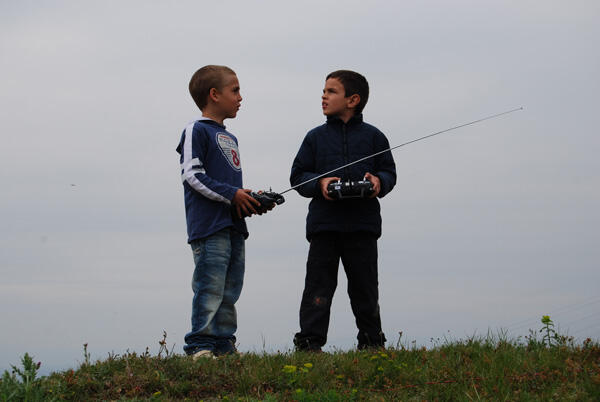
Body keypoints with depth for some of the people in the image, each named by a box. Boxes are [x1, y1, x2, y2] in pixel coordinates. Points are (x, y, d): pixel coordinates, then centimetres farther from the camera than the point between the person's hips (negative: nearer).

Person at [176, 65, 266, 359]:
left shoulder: (230, 139, 24)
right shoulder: (196, 131, -3)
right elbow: (192, 175, -11)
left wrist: (250, 200, 9)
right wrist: (232, 194, -15)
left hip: (234, 225, 9)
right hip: (209, 226, -9)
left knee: (230, 291, 8)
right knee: (210, 286, -12)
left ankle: (224, 344, 13)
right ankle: (200, 347, -11)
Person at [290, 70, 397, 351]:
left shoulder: (373, 137, 8)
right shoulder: (316, 137, 9)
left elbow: (389, 171, 10)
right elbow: (298, 174, 9)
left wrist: (379, 181, -12)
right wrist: (319, 183, -11)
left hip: (363, 223, 0)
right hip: (324, 224, 0)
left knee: (364, 286, 7)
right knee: (318, 283, -3)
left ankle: (371, 341, 16)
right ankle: (310, 341, -1)